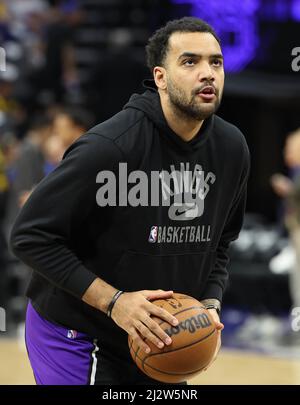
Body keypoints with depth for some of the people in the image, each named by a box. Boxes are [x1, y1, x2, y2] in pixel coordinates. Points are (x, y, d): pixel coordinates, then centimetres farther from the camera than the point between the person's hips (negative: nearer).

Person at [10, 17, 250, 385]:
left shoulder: (231, 148, -3)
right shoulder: (109, 146, -24)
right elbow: (31, 236, -21)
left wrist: (210, 304, -4)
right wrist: (113, 300, -25)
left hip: (154, 337, 6)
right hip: (75, 337, -6)